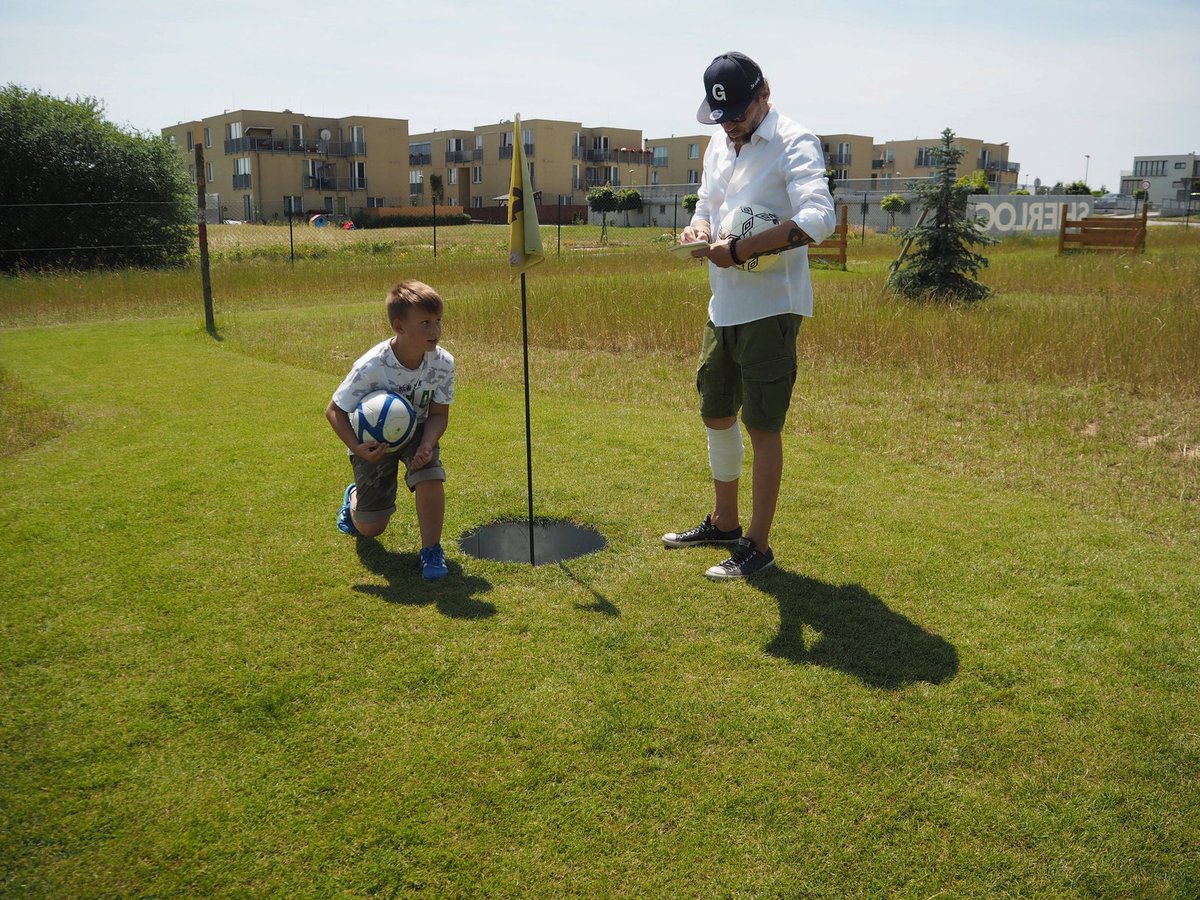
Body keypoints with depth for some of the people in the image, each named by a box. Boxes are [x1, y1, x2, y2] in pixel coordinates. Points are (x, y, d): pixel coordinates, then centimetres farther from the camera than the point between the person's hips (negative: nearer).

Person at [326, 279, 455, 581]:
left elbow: (439, 413, -12)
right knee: (370, 529, 3)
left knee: (430, 474, -33)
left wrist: (426, 445, -32)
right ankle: (353, 497, 41)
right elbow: (334, 410, -19)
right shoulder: (371, 367, -31)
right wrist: (356, 447, -34)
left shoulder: (442, 362, -21)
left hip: (415, 432, 2)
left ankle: (431, 549, -11)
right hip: (374, 440, -2)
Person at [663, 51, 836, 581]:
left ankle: (757, 546, 12)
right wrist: (699, 229, -4)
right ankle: (723, 524, 35)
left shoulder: (793, 142, -12)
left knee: (763, 429, -2)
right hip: (723, 308, 9)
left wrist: (738, 249, -27)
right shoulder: (719, 146, 13)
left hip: (770, 310, -8)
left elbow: (817, 220, -27)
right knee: (716, 416, 17)